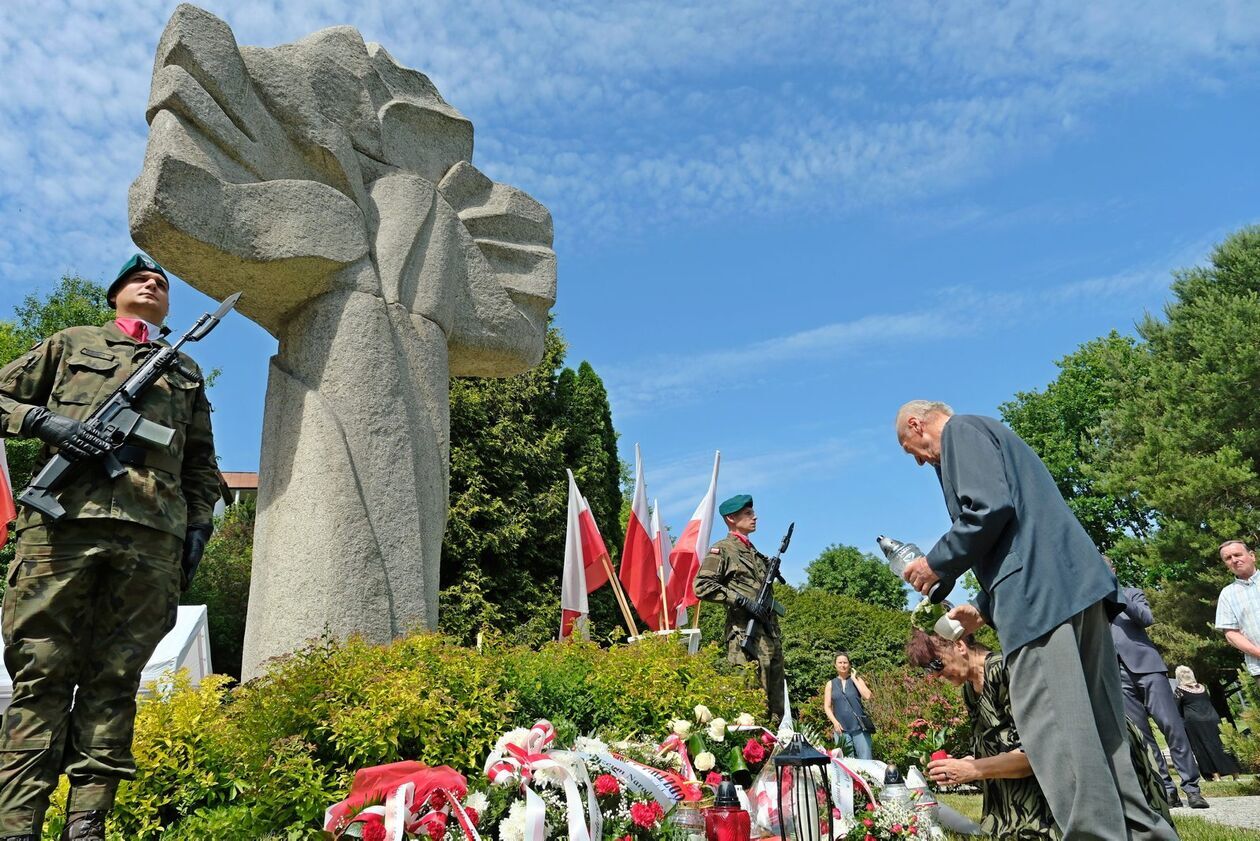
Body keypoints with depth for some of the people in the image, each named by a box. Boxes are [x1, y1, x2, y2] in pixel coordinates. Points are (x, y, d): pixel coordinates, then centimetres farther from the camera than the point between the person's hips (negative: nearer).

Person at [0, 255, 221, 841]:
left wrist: (199, 523, 12)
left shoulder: (186, 371, 28)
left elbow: (202, 463, 26)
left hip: (152, 537, 2)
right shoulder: (70, 344, 23)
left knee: (115, 681, -1)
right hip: (63, 523, -2)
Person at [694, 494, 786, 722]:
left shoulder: (754, 552, 22)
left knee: (775, 701, 11)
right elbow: (702, 586, -14)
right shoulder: (722, 549, -3)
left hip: (770, 634, 8)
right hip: (746, 634, -8)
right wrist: (741, 600, -17)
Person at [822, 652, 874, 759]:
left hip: (859, 727, -1)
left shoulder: (857, 680, 10)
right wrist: (835, 722, -7)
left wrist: (854, 679, -5)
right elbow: (827, 706, 7)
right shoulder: (831, 684, 11)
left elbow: (867, 696, -7)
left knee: (865, 760, -6)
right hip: (841, 728, 1)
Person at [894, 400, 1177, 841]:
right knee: (1097, 730, 11)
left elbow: (988, 509, -15)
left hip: (1042, 597, -10)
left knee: (1055, 730, -11)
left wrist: (936, 564, -3)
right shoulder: (990, 434, 30)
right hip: (1078, 588, 10)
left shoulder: (961, 429, 2)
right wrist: (984, 607, 28)